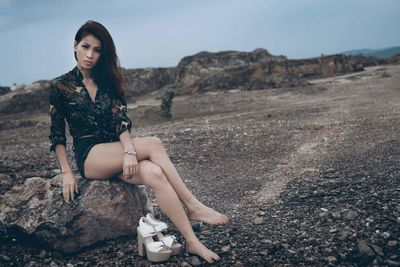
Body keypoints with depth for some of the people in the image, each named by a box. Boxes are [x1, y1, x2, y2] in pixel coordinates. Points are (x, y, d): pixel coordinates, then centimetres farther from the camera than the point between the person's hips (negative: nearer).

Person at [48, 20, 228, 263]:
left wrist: (129, 150, -22)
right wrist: (67, 173, -8)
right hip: (89, 156, -3)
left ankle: (192, 242, -32)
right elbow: (57, 135, 2)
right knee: (153, 144, -28)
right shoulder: (60, 86, 1)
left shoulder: (107, 81, 10)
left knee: (153, 173, -31)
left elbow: (121, 121, -4)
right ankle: (193, 206, -25)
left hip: (115, 151, 3)